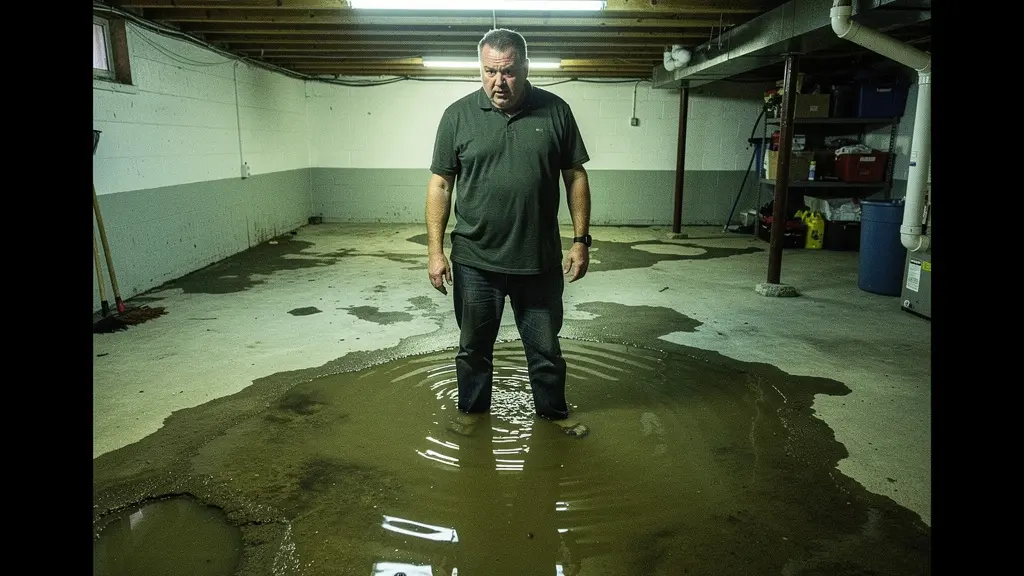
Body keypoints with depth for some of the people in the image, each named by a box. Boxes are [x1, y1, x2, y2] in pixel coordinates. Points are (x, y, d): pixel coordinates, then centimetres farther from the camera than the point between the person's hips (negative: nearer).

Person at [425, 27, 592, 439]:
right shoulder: (458, 115, -3)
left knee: (545, 345, 15)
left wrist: (581, 240, -2)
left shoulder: (556, 111, -1)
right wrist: (435, 251, -5)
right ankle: (472, 409, 36)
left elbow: (575, 177, 3)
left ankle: (553, 410, 35)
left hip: (540, 260, 1)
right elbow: (440, 185, -1)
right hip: (475, 261, 0)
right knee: (474, 346, 15)